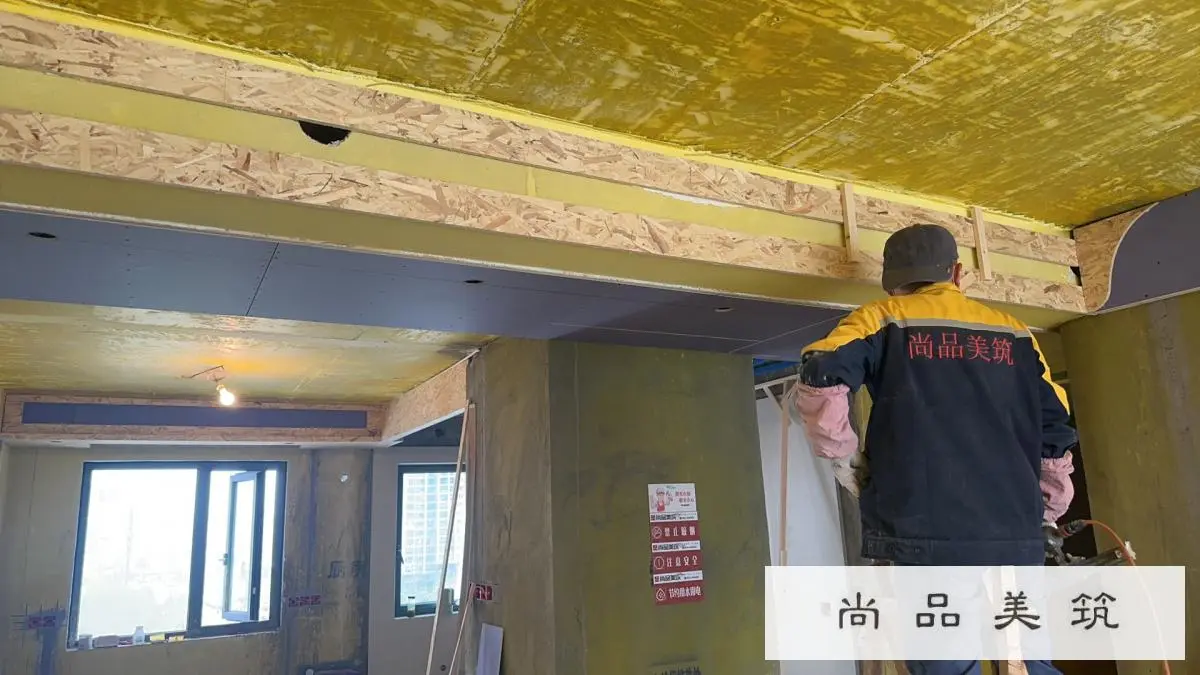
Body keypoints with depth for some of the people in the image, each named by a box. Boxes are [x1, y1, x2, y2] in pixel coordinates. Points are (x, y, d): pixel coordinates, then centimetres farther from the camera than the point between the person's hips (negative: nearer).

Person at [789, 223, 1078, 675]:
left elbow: (819, 379, -12)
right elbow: (1055, 433, 15)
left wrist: (844, 458, 1)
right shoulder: (1015, 333, 16)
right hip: (1016, 539, 4)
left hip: (926, 537, -3)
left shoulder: (883, 319, 5)